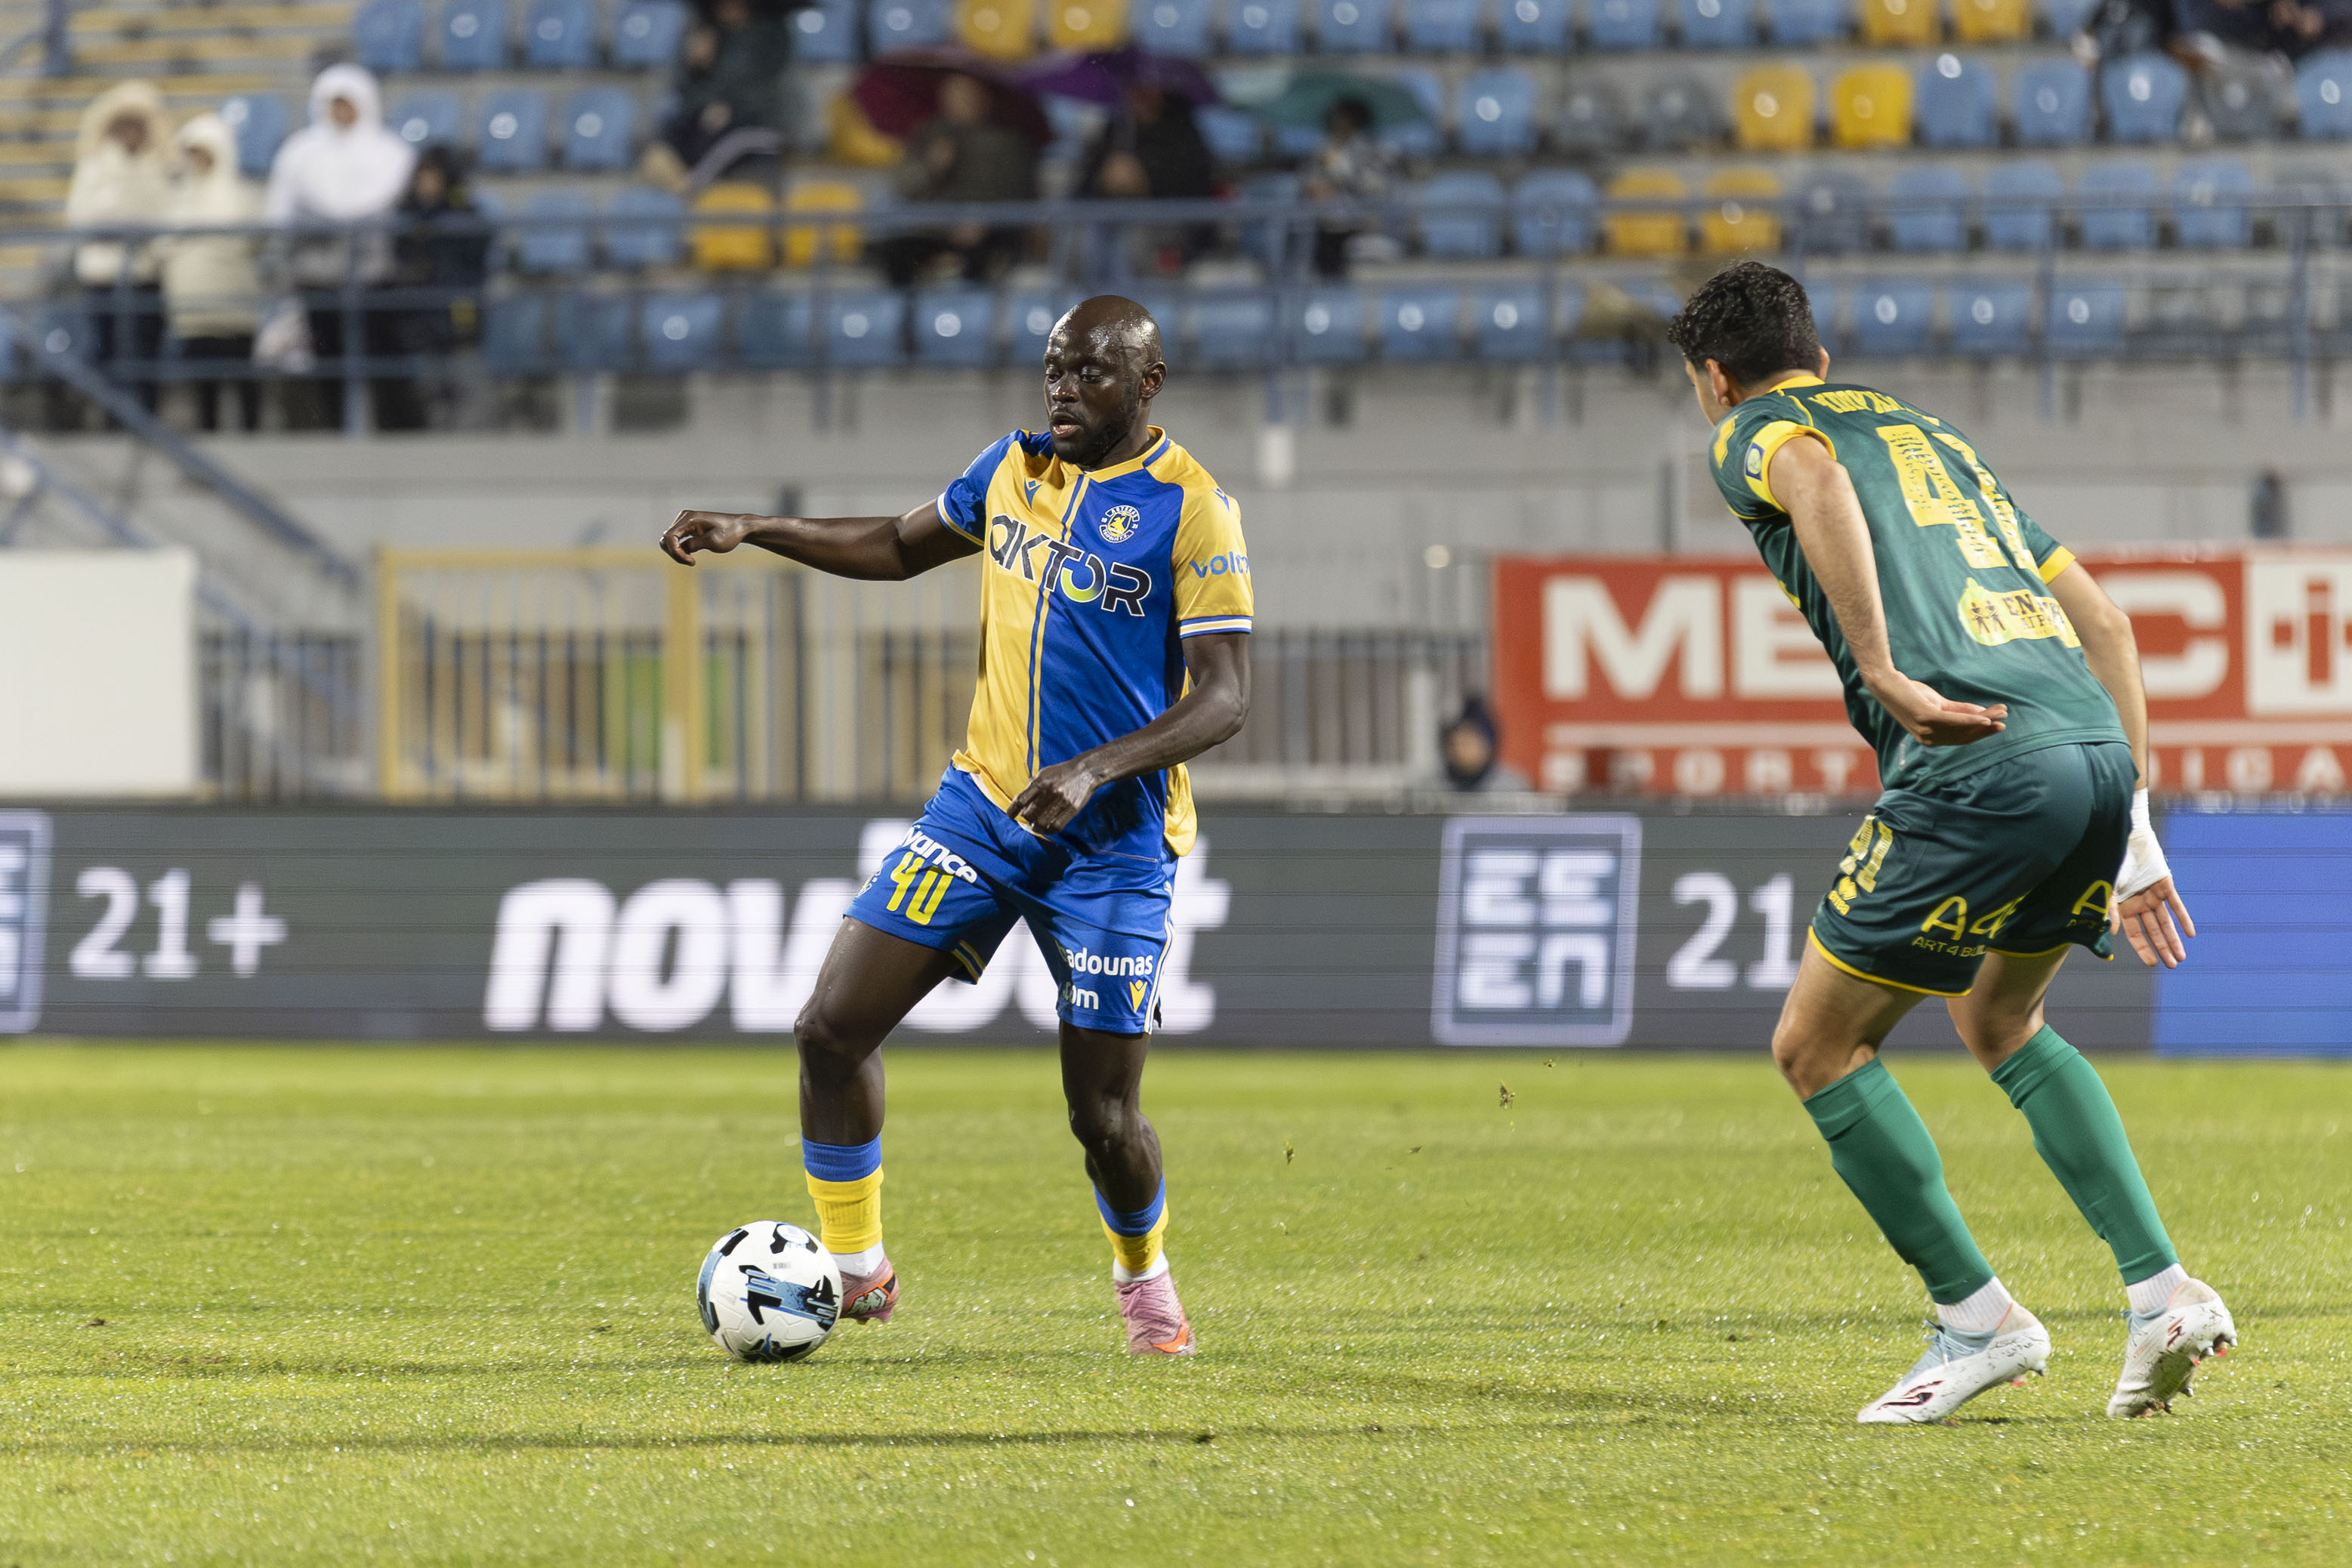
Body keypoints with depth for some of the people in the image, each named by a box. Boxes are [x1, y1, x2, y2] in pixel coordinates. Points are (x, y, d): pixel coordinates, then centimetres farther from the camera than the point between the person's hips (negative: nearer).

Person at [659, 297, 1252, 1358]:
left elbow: (1225, 696, -15)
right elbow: (902, 546, 25)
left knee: (1102, 1113, -6)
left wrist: (1095, 770, -28)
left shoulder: (1189, 507, -11)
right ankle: (854, 1271, 10)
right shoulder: (1015, 468, 7)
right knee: (832, 1029, -6)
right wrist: (753, 533, 15)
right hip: (982, 804, 5)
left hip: (1111, 838, -5)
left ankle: (1143, 1280, 25)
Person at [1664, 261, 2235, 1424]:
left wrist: (1885, 677, -18)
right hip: (2098, 753, 7)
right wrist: (2131, 837, 28)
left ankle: (1976, 1318, 10)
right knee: (1997, 1019, 28)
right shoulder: (1936, 439, 32)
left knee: (1817, 1047, 9)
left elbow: (1816, 479, -16)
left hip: (1978, 766, -7)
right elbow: (2104, 623, 28)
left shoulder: (1752, 433, 12)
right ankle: (2165, 1294, 16)